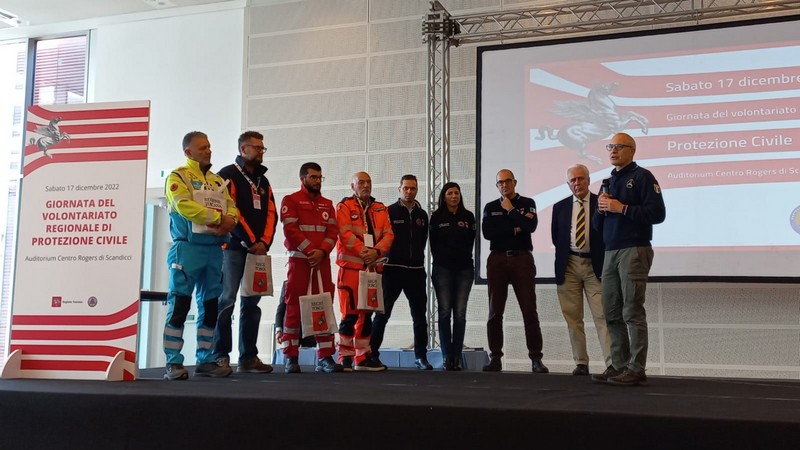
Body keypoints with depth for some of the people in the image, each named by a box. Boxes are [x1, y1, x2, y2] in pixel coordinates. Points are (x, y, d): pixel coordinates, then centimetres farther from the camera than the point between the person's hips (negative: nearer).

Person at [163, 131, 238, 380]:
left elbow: (232, 206, 10)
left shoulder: (217, 179, 20)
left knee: (210, 307, 9)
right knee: (179, 306, -7)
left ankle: (206, 361, 16)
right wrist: (218, 218, -16)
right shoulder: (178, 176, 0)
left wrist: (229, 220, -13)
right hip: (187, 248, -6)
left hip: (214, 249, 7)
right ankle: (173, 363, -3)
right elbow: (184, 205, -17)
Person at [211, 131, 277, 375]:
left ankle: (248, 357, 9)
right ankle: (221, 356, -4)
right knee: (227, 301, -7)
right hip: (234, 247, -7)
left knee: (252, 303, 6)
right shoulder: (228, 175, 0)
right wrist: (250, 242, -13)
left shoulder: (263, 181, 21)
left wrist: (264, 242, -4)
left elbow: (271, 214, 13)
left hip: (258, 248, 7)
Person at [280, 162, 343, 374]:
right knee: (294, 308, -3)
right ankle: (291, 358, 1)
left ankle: (325, 357, 5)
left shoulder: (327, 204, 17)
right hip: (299, 260, -5)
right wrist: (310, 250, -16)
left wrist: (322, 251, -11)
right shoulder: (291, 200, 2)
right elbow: (290, 229, -10)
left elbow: (333, 231, 6)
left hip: (322, 261, 5)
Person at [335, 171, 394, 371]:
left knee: (366, 313, 9)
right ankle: (345, 356, 4)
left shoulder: (381, 209, 16)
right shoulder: (344, 206, 1)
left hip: (373, 268, 5)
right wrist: (364, 252, -19)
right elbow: (345, 233, -11)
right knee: (350, 314, -5)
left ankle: (363, 356, 16)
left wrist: (376, 252, -12)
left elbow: (388, 234, 5)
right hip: (351, 266, -5)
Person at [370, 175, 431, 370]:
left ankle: (421, 356, 14)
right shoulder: (390, 212, 0)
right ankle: (372, 353, 6)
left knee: (420, 315, 6)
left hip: (416, 270, 4)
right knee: (382, 313, 0)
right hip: (392, 269, -4)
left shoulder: (422, 215, 12)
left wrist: (417, 258, 10)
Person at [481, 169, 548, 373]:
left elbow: (531, 226, -10)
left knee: (529, 310, -7)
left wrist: (510, 210, -4)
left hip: (522, 258, -2)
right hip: (497, 259, 2)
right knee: (495, 312, 1)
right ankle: (495, 358, 7)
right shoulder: (490, 207, 14)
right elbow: (487, 233, -2)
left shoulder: (527, 203, 9)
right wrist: (515, 229, -6)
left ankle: (536, 358, -4)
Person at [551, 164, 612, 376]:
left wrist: (604, 262, -3)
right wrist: (563, 257, 7)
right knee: (573, 318, 4)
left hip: (595, 265, -3)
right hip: (568, 265, 3)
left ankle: (612, 363, -10)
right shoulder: (560, 207, 10)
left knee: (602, 316, -8)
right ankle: (581, 363, 11)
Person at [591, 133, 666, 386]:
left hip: (634, 251, -8)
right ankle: (618, 366, 11)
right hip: (611, 252, 8)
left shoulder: (642, 177, -1)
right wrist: (601, 209, 1)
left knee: (632, 312, -8)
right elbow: (598, 224, 22)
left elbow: (657, 213, -13)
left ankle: (636, 369, -5)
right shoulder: (609, 181, 21)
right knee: (612, 313, 6)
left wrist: (622, 208, -14)